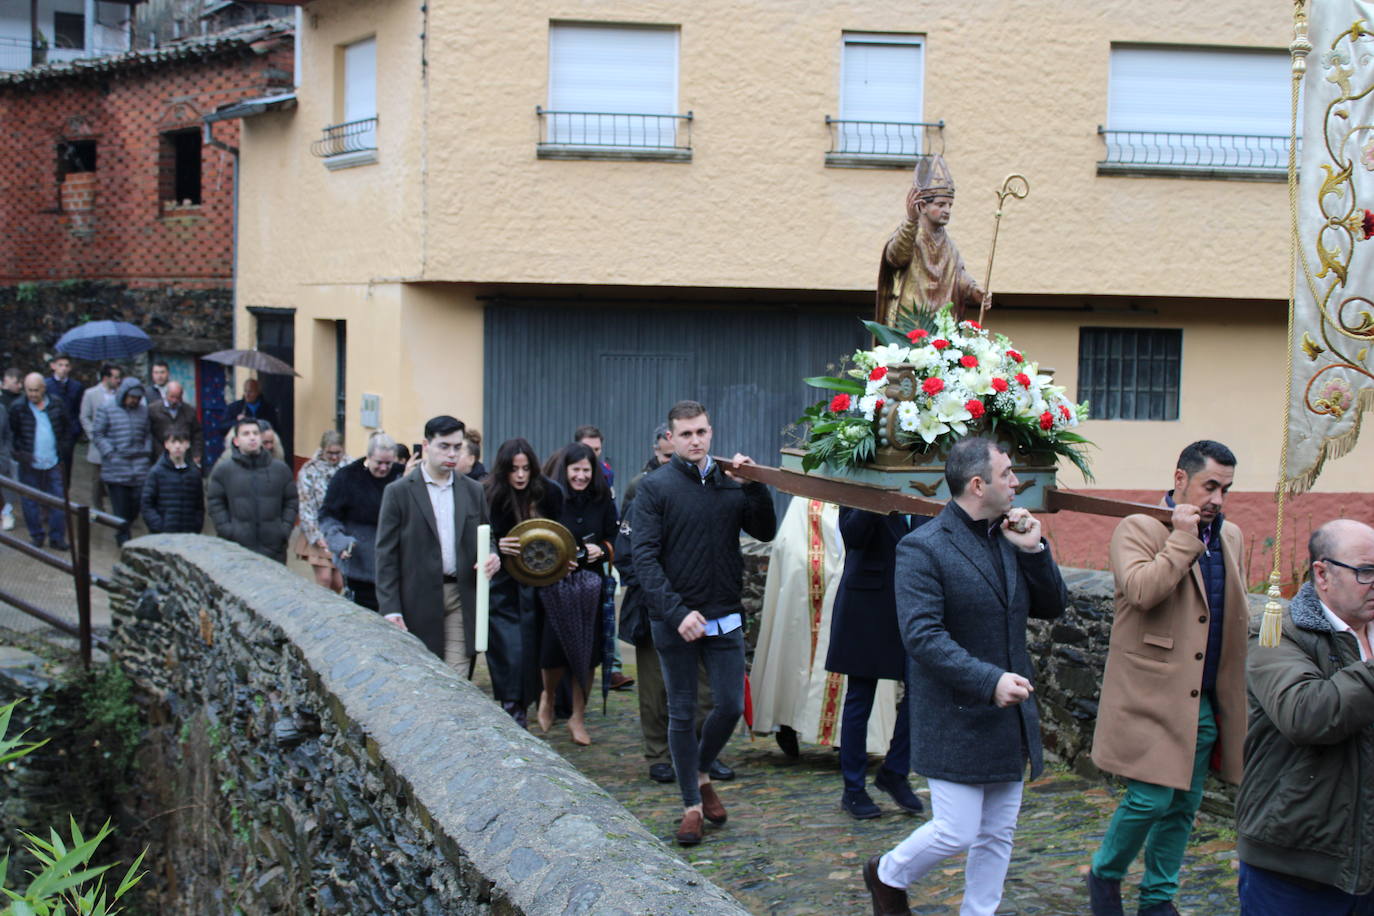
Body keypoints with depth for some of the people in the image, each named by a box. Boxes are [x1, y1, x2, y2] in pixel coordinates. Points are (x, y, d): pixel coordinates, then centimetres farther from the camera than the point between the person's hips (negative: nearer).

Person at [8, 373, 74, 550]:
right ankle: (37, 536, 20)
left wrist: (63, 447, 3)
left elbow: (68, 428, 12)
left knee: (58, 501, 3)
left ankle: (57, 538, 12)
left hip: (53, 463, 1)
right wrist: (20, 452, -6)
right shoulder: (18, 408, -4)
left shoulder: (56, 406, 0)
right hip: (29, 465, -1)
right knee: (30, 502, 7)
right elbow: (11, 434, 4)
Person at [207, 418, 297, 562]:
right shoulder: (223, 470, 4)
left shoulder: (281, 469, 10)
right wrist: (226, 529, -5)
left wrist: (286, 528, 1)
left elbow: (291, 500, 13)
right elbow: (215, 502, 5)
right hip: (237, 548, -2)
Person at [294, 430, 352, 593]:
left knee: (339, 582, 4)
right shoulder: (309, 471, -6)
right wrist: (316, 536, -12)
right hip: (319, 534, -2)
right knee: (324, 578, -9)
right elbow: (306, 507, -6)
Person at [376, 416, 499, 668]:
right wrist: (390, 609, -9)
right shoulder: (398, 493, -1)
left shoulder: (473, 491, 11)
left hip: (462, 600, 3)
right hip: (418, 601, -2)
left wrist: (491, 557, -6)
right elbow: (386, 555, -2)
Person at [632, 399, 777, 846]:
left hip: (724, 617, 3)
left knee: (731, 706, 5)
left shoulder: (730, 483, 5)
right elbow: (644, 556, -12)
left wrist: (755, 485, -9)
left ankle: (701, 773, 32)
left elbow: (765, 532, 6)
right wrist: (676, 612, -21)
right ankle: (692, 805, 18)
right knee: (683, 714, 6)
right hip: (675, 620, -3)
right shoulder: (655, 486, -6)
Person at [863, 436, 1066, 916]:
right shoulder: (922, 548, -15)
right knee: (956, 833, -2)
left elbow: (1052, 607, 9)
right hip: (955, 720, -7)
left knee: (998, 834, 13)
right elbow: (922, 636, -22)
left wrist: (1033, 551, -6)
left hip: (1009, 716, 7)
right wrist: (989, 681, -27)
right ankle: (887, 875, 25)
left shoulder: (1008, 535, 7)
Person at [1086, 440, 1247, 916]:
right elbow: (1140, 591, -25)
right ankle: (1105, 874, 16)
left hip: (1206, 700, 6)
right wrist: (1184, 538, -18)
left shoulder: (1230, 537, 14)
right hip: (1152, 695, -6)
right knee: (1151, 800, -8)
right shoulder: (1138, 528, -7)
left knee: (1182, 807, 11)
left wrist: (1236, 693, 19)